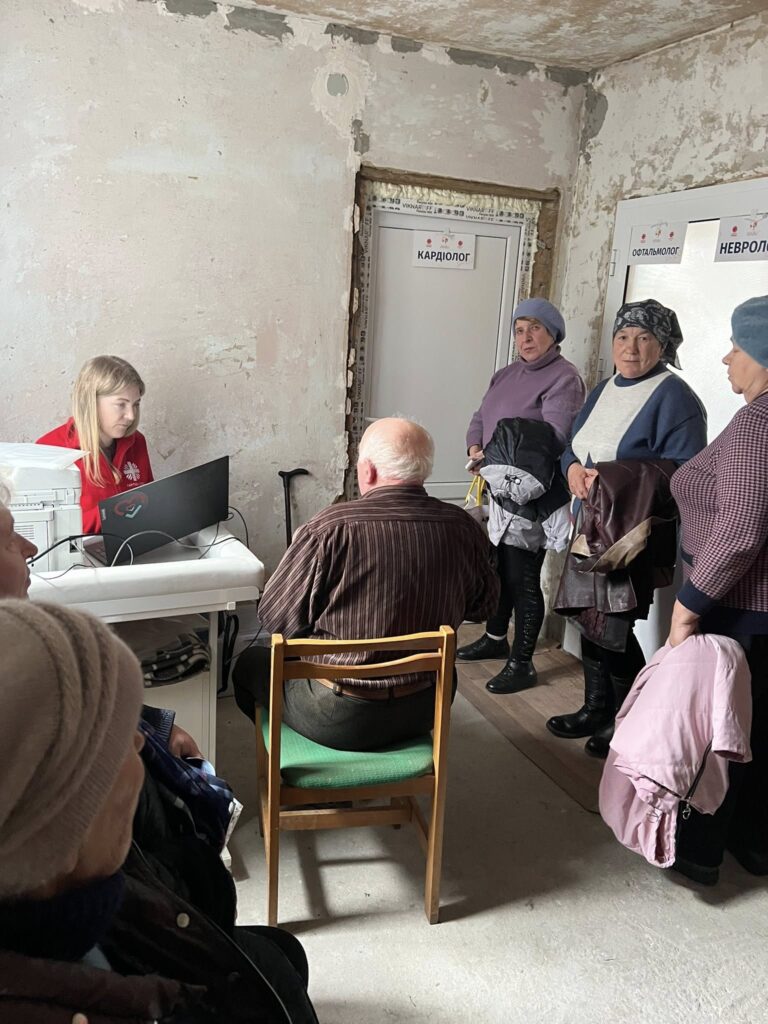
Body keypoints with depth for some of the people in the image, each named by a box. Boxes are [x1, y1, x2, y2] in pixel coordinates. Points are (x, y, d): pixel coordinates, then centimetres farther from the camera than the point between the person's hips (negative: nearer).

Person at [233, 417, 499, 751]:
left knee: (250, 663, 22)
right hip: (424, 711, 4)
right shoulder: (463, 528, -11)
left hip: (338, 721, -4)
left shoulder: (330, 529, -23)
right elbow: (483, 603, 7)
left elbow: (275, 618, -12)